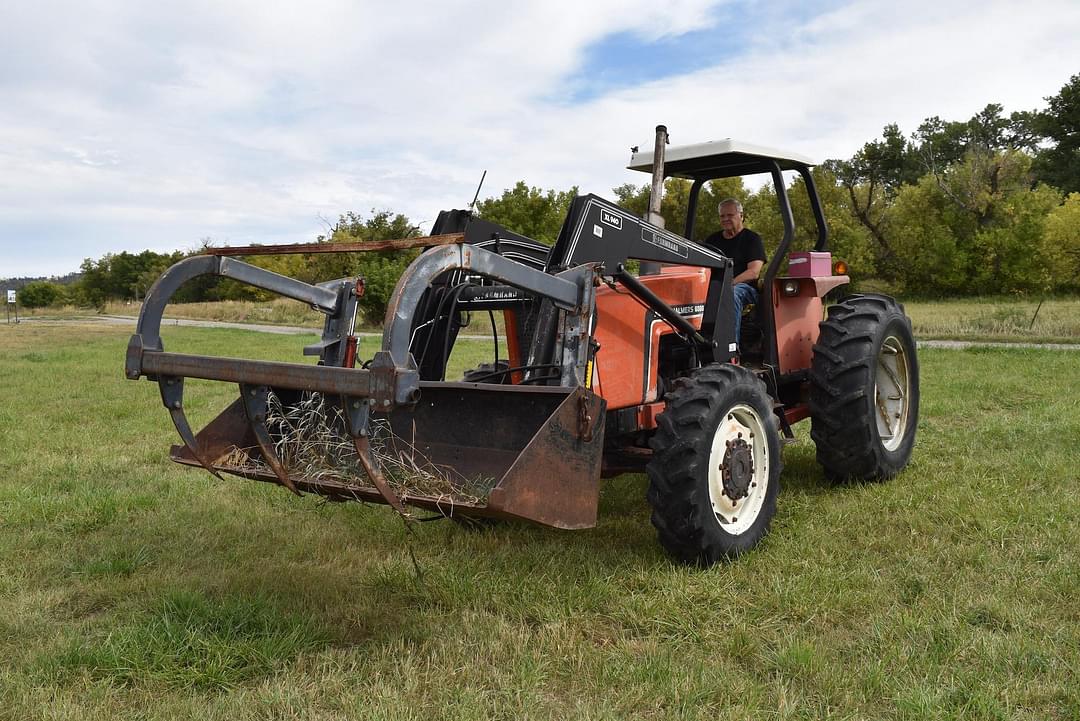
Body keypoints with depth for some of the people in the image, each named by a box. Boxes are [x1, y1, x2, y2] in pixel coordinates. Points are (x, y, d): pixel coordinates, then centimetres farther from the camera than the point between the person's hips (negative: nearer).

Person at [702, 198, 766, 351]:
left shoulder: (752, 239, 8)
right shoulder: (712, 240, 25)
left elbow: (753, 272, -6)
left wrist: (732, 282, -23)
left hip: (744, 286, -4)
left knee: (732, 294, -40)